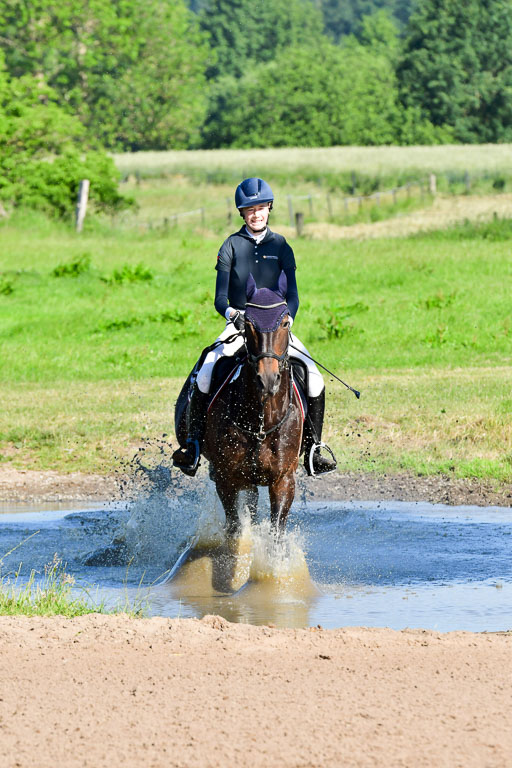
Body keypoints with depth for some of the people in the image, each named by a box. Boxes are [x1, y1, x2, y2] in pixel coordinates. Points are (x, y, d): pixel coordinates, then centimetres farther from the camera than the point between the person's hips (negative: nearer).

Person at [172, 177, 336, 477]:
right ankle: (194, 444, -14)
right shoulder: (231, 246, 3)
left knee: (314, 380, -17)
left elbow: (292, 294, 1)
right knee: (205, 375, -26)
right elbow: (220, 298, -2)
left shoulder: (281, 246, 6)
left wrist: (286, 319, -20)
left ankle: (313, 449, -5)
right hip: (238, 327, -1)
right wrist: (232, 313, -24)